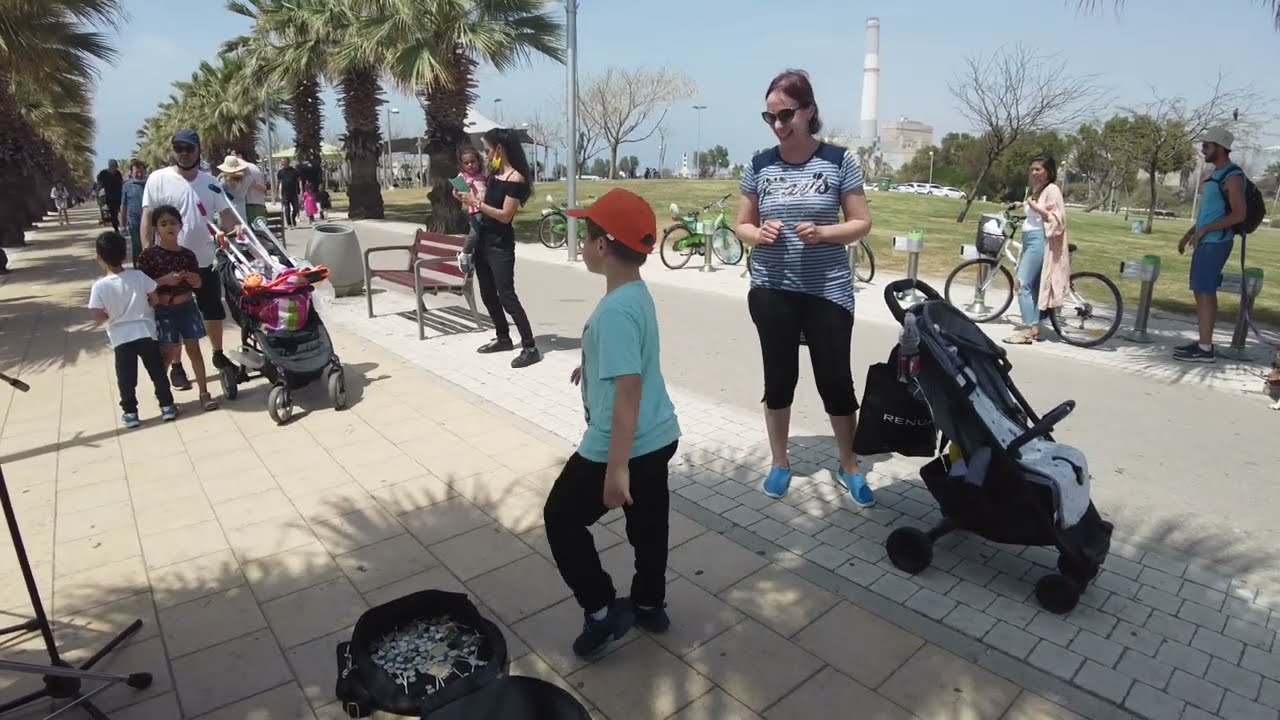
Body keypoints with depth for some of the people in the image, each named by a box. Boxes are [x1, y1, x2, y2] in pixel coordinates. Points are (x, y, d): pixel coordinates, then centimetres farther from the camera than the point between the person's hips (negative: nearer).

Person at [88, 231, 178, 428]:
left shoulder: (99, 286, -12)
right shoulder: (138, 275, -8)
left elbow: (98, 317, -12)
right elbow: (155, 299, -2)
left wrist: (112, 314, 7)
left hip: (121, 337, -1)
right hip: (145, 332, 1)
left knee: (126, 378, 11)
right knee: (157, 371, 11)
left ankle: (130, 412, 18)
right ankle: (167, 406, 16)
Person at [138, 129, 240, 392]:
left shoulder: (210, 182, 4)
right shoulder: (158, 179, -7)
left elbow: (224, 211, 5)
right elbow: (147, 218, -8)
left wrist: (235, 225, -19)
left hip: (205, 260, 4)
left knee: (214, 311, 15)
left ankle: (218, 355, 33)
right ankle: (176, 366, 18)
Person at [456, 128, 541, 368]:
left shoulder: (515, 178, -14)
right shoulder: (493, 173, 10)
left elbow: (505, 215, -19)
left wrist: (477, 203, -17)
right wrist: (470, 199, 2)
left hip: (500, 245, -8)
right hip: (483, 240, 9)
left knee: (506, 296, -11)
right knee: (488, 294, 14)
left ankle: (530, 348, -7)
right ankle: (503, 338, 28)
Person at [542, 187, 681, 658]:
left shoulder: (615, 310, -25)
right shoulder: (638, 294, 5)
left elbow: (628, 389, -29)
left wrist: (616, 468, -26)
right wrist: (593, 364, 41)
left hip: (623, 447, -9)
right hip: (659, 438, 9)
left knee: (562, 517, 11)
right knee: (648, 523, 23)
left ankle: (602, 611, 18)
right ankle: (649, 605, 42)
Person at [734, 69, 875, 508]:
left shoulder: (838, 161, -3)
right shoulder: (760, 166, 2)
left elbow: (862, 224, 0)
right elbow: (742, 226, 9)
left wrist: (823, 232, -18)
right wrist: (759, 234, -13)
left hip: (828, 292, -1)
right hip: (772, 292, 2)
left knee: (836, 380, 5)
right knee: (779, 378, 11)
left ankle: (850, 467, 26)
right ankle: (780, 463, 28)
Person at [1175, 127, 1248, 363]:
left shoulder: (1233, 176, -12)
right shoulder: (1215, 174, 16)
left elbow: (1239, 214, -19)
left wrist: (1204, 229, -22)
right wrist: (1189, 233, 19)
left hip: (1216, 243, -9)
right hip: (1205, 242, 9)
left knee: (1205, 293, -9)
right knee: (1201, 292, 10)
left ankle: (1205, 349, -6)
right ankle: (1203, 342, 16)